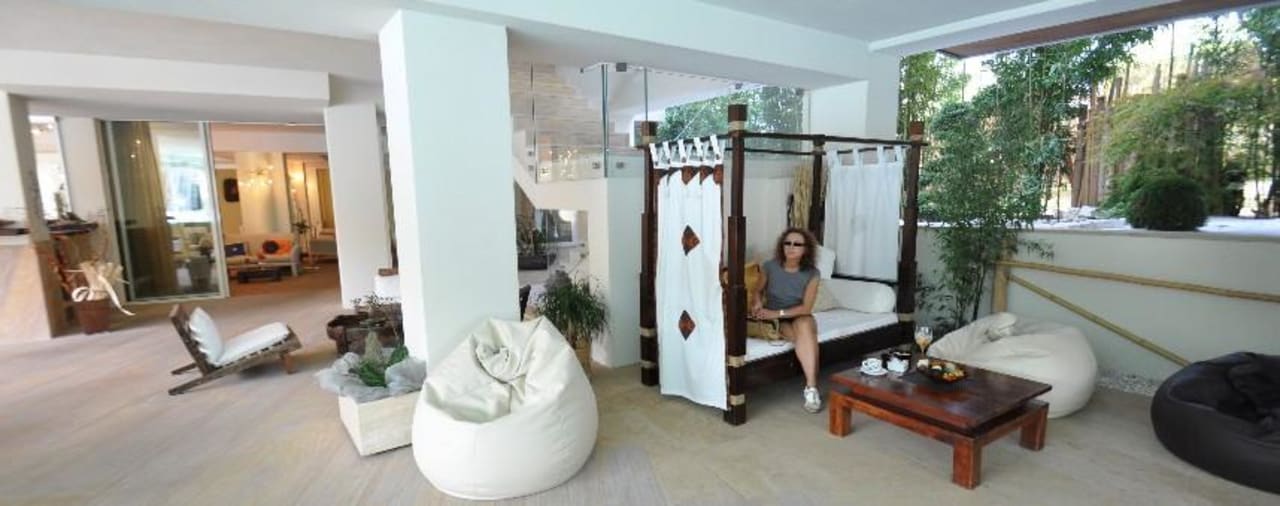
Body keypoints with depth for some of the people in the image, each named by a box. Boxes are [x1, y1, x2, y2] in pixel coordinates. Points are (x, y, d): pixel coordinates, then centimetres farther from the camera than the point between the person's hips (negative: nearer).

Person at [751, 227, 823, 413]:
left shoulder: (812, 274, -9)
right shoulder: (770, 267, -8)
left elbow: (806, 308, -13)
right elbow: (758, 291, 6)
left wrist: (777, 313, -24)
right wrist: (758, 303, -17)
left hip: (800, 316, 0)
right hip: (775, 320, 0)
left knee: (805, 325, -35)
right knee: (804, 336, -31)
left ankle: (810, 387, -38)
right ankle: (812, 386, -28)